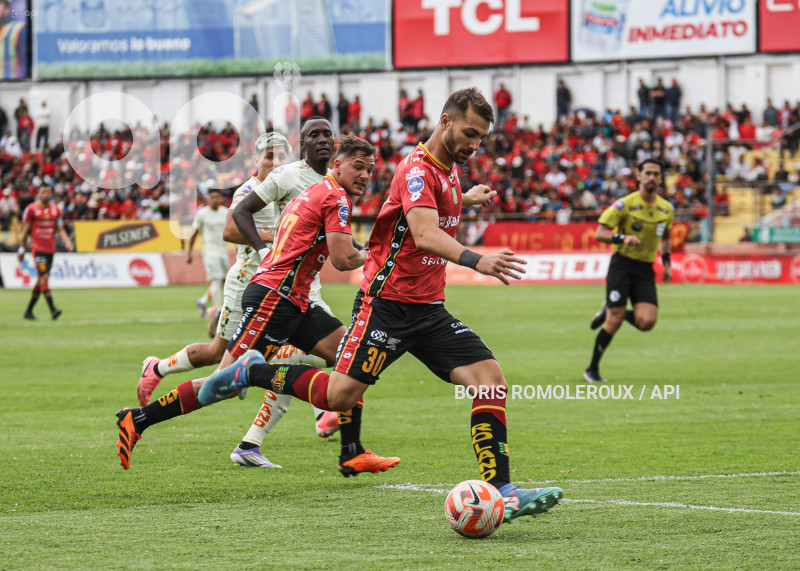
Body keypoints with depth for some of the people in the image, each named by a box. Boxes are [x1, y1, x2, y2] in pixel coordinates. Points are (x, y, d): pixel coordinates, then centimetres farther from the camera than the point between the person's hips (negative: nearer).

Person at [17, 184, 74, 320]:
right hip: (38, 248, -5)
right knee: (43, 278, -16)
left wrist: (67, 242, -4)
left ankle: (28, 311, 19)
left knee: (41, 281, 8)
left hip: (50, 249, 5)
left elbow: (60, 230, 13)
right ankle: (52, 310, -24)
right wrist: (21, 249, 4)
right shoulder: (31, 209, -3)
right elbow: (25, 231, 2)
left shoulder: (56, 210, 10)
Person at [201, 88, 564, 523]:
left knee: (490, 380, -10)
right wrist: (476, 261, -49)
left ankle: (500, 492, -13)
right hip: (387, 303, -8)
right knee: (340, 395, -11)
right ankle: (249, 372, 13)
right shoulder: (417, 168, -16)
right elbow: (424, 234, -35)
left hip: (429, 308, 8)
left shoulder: (449, 170, 13)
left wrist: (465, 199, 27)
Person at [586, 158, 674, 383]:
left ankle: (609, 311, 17)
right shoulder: (625, 205, -9)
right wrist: (623, 238, -27)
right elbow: (599, 233, -10)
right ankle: (592, 369, 9)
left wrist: (666, 262, 13)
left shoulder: (667, 209, 7)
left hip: (646, 271, 4)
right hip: (622, 265, -4)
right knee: (614, 322, -9)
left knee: (646, 322, -14)